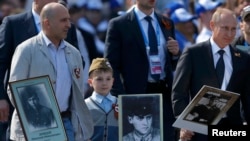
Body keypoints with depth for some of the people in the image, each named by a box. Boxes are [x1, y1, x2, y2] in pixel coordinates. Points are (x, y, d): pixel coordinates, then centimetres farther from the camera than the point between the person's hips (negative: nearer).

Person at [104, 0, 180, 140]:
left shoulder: (167, 23, 14)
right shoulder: (119, 25, 0)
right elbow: (112, 67, -4)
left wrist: (176, 53, -3)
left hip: (165, 93, 4)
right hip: (137, 94, -4)